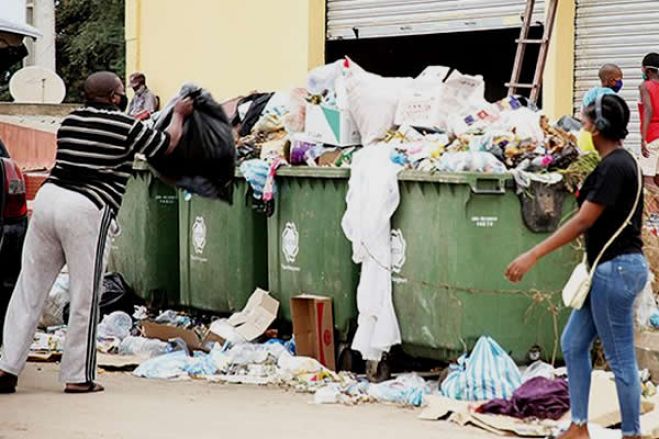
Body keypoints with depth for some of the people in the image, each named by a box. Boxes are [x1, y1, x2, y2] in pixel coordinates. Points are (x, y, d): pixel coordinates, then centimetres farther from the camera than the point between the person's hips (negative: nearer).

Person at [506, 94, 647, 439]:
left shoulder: (614, 167, -18)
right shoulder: (621, 162, 12)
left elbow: (583, 221, -22)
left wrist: (533, 256, -23)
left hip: (616, 268, -11)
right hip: (609, 268, 11)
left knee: (620, 359, -2)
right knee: (573, 344, 14)